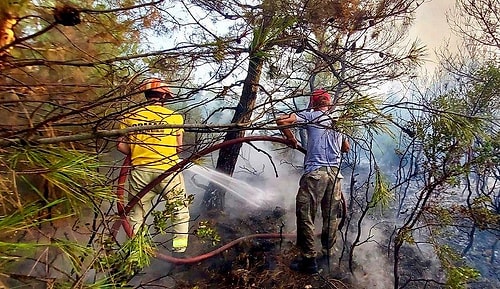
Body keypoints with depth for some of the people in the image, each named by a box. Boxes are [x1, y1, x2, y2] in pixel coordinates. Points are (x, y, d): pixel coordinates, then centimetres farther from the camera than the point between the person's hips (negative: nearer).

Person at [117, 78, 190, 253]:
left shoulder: (131, 116, 4)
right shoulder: (174, 116, -1)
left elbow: (121, 146, 3)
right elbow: (179, 148, -1)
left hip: (140, 171, 3)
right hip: (167, 169, -2)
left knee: (136, 214, 17)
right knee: (180, 211, 15)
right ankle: (179, 249, 15)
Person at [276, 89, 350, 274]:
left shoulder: (311, 116, 2)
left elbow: (281, 120, -8)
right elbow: (346, 148, 31)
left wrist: (291, 139, 7)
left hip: (315, 172, -6)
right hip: (335, 173, 7)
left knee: (305, 215, 1)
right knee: (331, 216, 15)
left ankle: (308, 259, 5)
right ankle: (328, 254, 28)